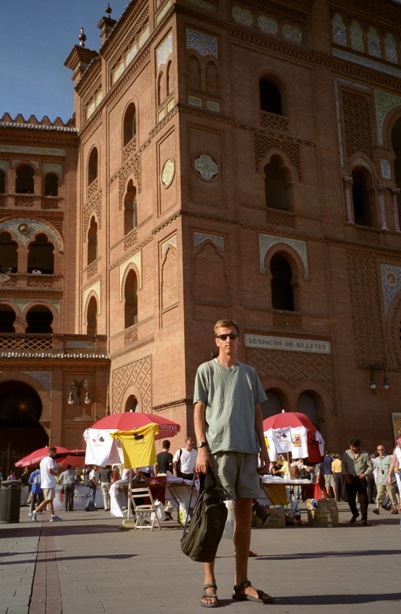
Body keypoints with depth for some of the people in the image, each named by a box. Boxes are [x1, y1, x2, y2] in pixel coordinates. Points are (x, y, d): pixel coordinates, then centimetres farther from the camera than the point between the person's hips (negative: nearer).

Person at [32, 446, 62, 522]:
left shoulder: (43, 460, 17)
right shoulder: (50, 459, -12)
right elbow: (50, 471, -22)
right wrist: (56, 473, -5)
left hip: (44, 483, 10)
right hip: (50, 483, -10)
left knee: (50, 499, 10)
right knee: (48, 500, -9)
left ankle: (53, 516, 12)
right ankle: (35, 511, -11)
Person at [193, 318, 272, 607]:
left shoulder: (249, 372, 16)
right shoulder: (206, 370, 5)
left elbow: (257, 413, 18)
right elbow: (199, 411, 0)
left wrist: (263, 448, 11)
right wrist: (202, 447, -9)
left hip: (247, 450, 4)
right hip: (218, 448, -4)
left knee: (245, 515, 7)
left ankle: (242, 583, 16)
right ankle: (209, 584, 3)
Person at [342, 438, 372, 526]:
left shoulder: (365, 454, -1)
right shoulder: (347, 453, 5)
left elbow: (370, 467, 4)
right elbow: (343, 464, 8)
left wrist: (365, 474, -11)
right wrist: (345, 475, -3)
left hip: (361, 479, -2)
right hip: (350, 479, 2)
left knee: (363, 499, -5)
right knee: (350, 499, 8)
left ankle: (364, 519, 2)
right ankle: (355, 514, 33)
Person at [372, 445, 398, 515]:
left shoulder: (389, 458, -1)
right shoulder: (376, 460, 14)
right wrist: (376, 481, 17)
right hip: (380, 481, 3)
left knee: (392, 494, 2)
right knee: (380, 494, -5)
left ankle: (395, 508, 11)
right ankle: (377, 508, -12)